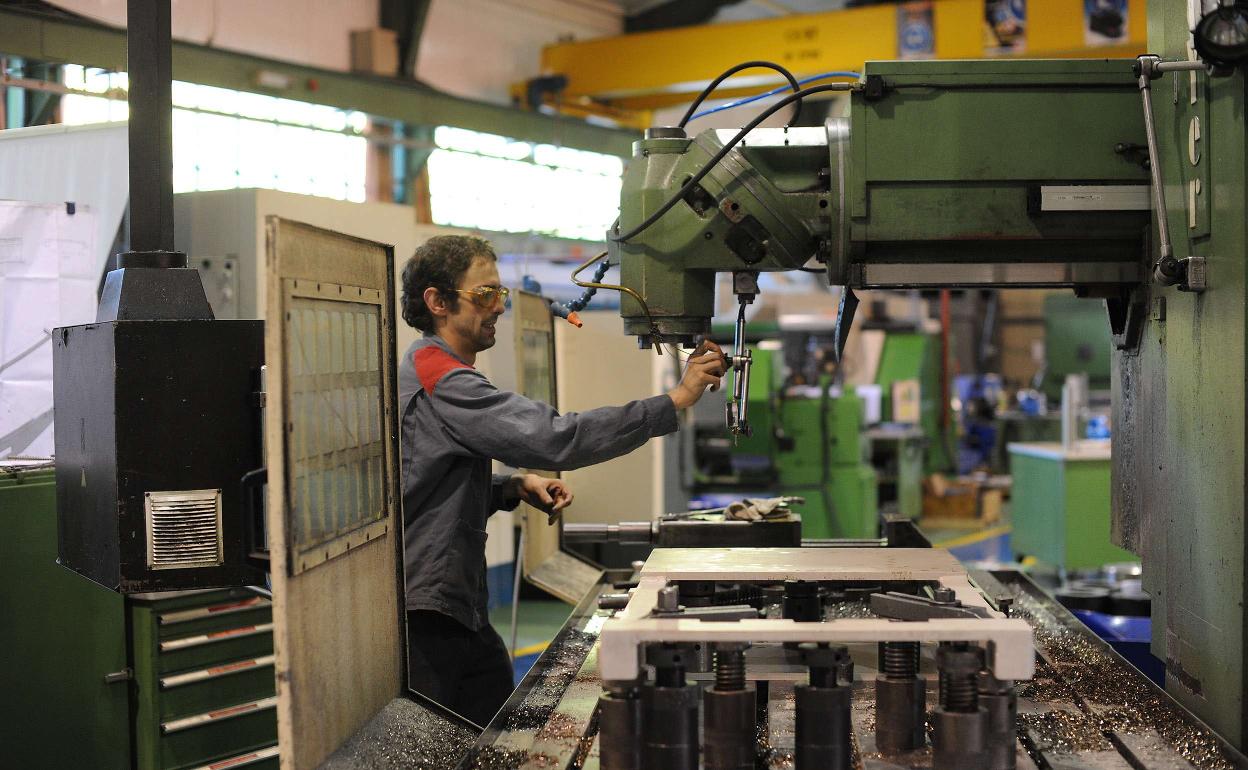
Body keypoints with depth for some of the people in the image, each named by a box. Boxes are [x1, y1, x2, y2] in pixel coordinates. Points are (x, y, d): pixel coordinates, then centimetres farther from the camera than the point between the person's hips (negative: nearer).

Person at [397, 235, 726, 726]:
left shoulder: (427, 369, 16)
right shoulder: (442, 381, -19)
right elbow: (555, 439, -28)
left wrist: (513, 489, 5)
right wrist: (674, 402, -25)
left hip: (458, 609, 10)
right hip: (423, 617, -10)